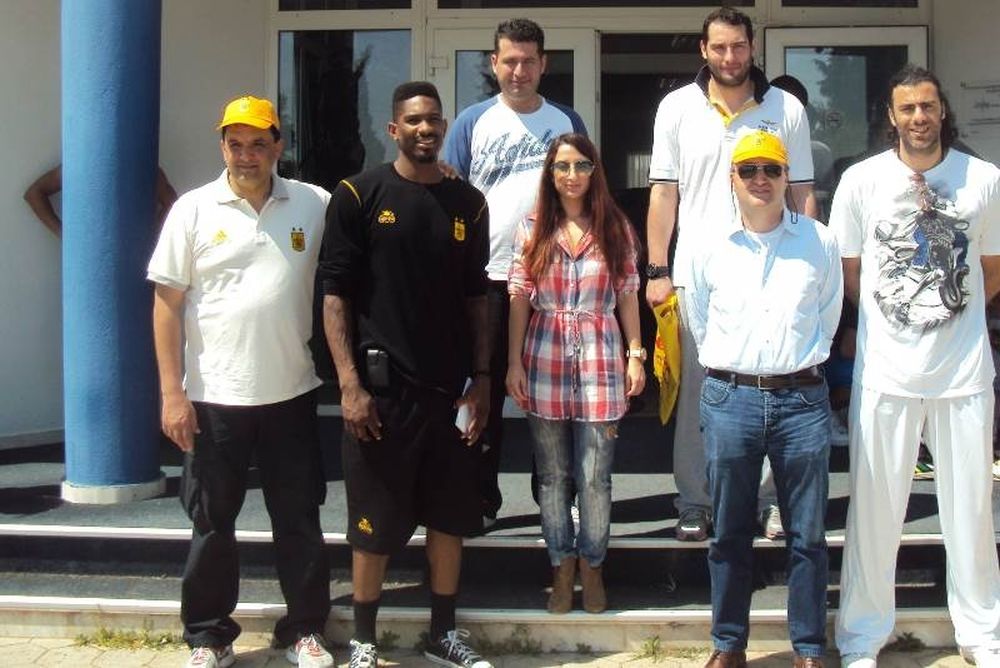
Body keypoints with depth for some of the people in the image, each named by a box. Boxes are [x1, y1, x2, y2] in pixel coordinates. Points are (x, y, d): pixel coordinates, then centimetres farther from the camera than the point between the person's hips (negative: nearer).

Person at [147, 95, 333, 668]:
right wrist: (172, 393, -6)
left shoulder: (315, 205, 1)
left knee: (300, 520, 11)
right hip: (214, 397, -1)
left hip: (291, 394, 1)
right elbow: (168, 303, -2)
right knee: (212, 522, 10)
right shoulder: (194, 210, -1)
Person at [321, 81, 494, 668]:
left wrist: (481, 378, 6)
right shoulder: (360, 195, -3)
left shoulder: (469, 203, 9)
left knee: (450, 517, 11)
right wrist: (350, 383, -13)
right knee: (376, 522, 4)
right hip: (382, 385, -4)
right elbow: (335, 294, -6)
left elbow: (476, 298, 12)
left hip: (452, 387, 4)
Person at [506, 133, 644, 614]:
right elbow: (519, 298, 3)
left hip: (599, 360, -1)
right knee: (552, 475, 8)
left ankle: (591, 567, 18)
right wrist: (514, 363, -2)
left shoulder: (615, 229, 5)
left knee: (595, 477, 1)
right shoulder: (533, 230, 5)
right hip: (545, 358, 1)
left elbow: (627, 296, 7)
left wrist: (637, 355, 1)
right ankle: (562, 569, 20)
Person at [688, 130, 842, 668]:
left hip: (802, 398, 0)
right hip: (730, 400, 1)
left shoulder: (821, 243, 4)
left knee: (807, 534, 5)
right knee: (729, 532, 8)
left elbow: (828, 316, 13)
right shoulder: (711, 250, 5)